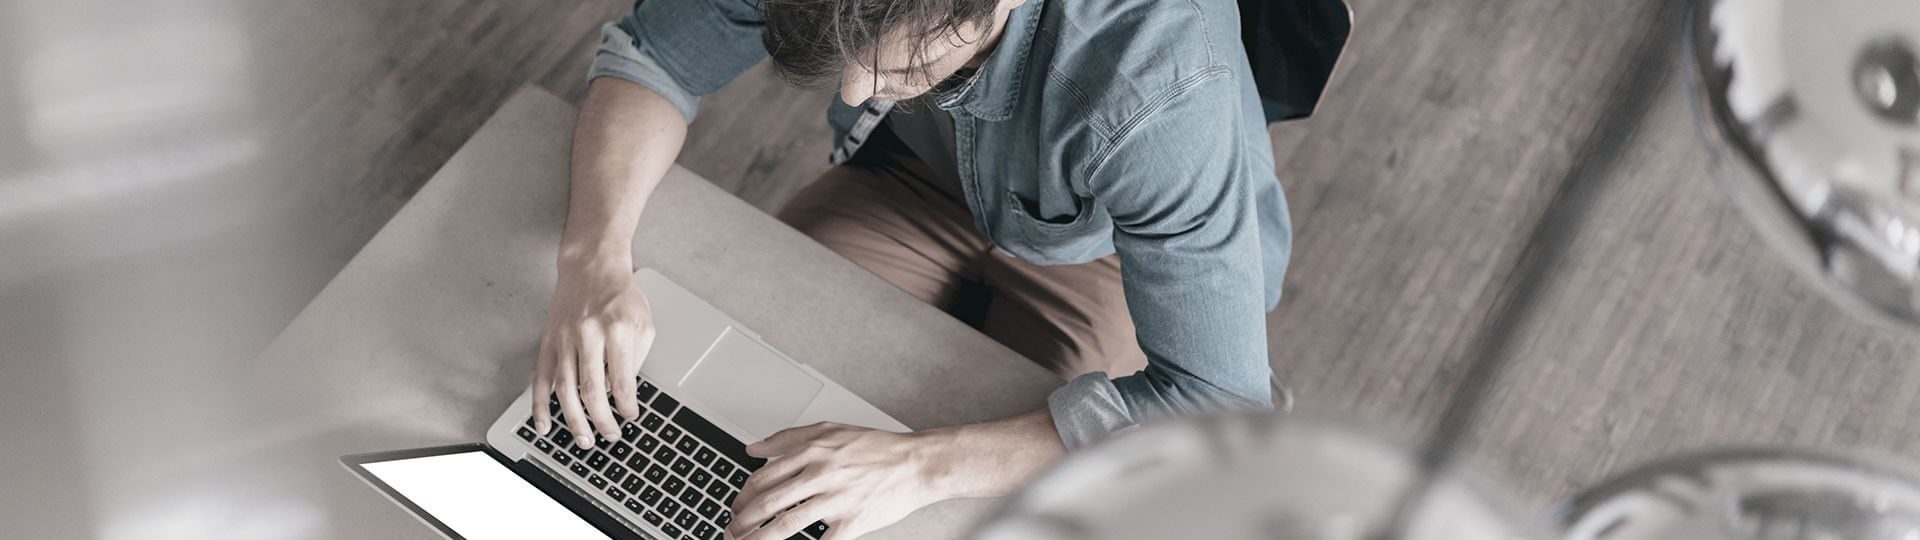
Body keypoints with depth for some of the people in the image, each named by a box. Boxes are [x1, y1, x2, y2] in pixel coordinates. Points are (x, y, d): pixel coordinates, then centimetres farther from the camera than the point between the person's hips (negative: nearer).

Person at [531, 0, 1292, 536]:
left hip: (1115, 251, -3)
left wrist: (921, 465, -46)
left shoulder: (1160, 81, -42)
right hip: (925, 174, 4)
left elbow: (1221, 406, -39)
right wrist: (595, 257, -33)